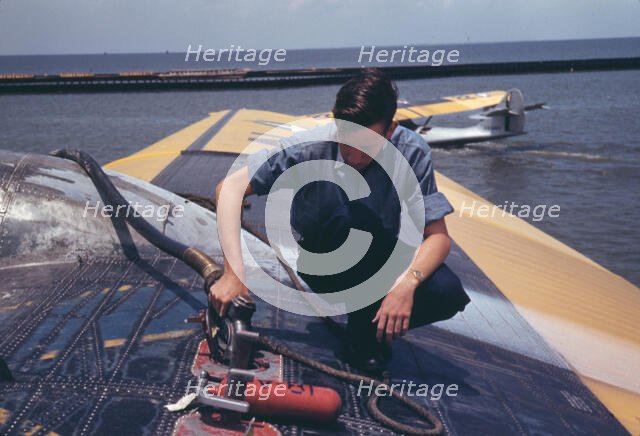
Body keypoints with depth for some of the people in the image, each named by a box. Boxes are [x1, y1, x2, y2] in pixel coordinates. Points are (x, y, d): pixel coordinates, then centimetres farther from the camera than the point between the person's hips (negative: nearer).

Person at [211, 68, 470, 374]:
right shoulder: (313, 146, -22)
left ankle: (368, 324, 1)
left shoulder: (411, 152, -17)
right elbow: (231, 187, -25)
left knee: (448, 293, -30)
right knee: (335, 202, -35)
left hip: (381, 264, 2)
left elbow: (438, 236, -17)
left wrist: (408, 282, -37)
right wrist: (234, 273, -35)